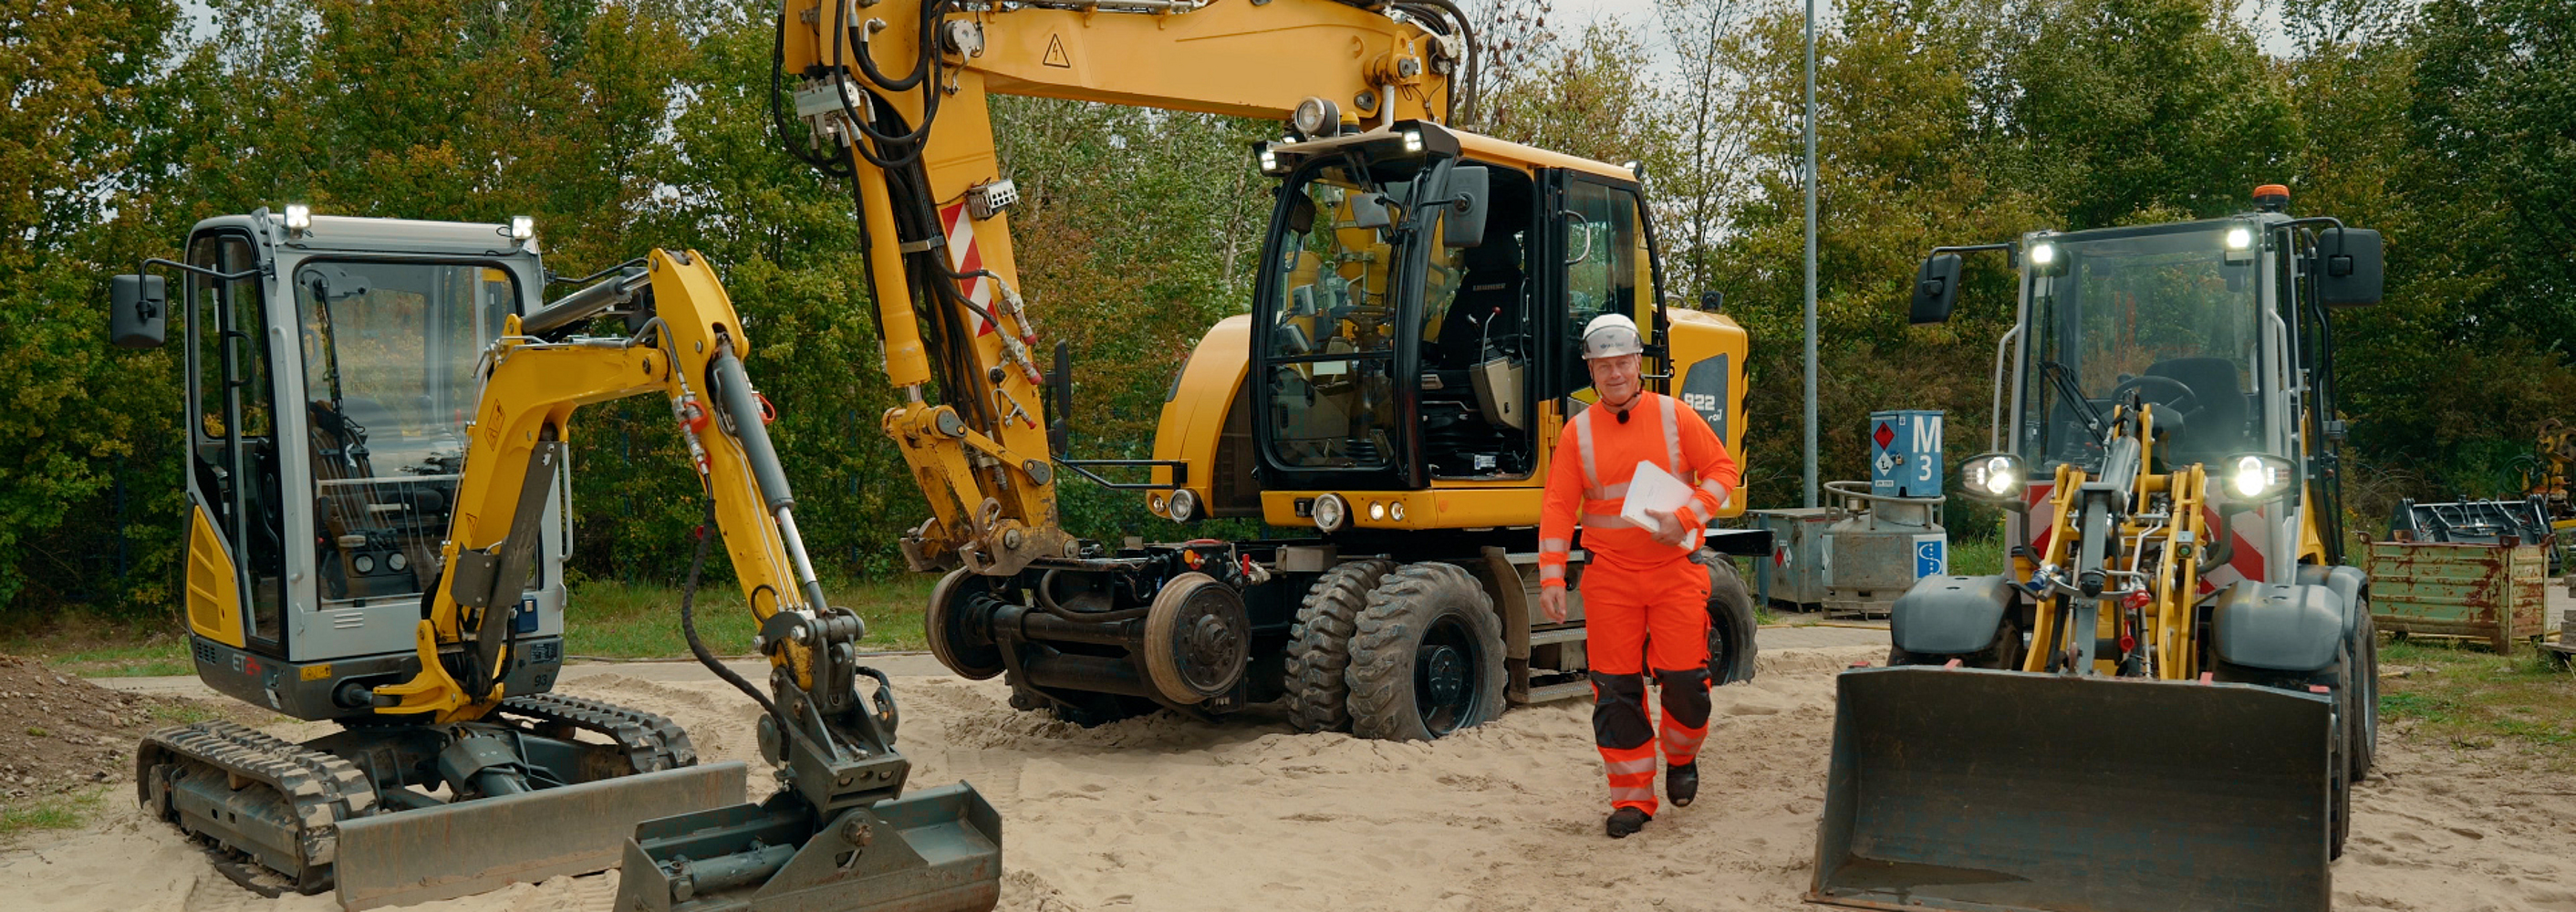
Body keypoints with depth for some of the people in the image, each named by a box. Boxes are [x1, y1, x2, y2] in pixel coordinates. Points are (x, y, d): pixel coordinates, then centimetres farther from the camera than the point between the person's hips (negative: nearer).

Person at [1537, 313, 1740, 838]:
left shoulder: (1675, 417, 1)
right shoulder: (1578, 432, 3)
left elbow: (1723, 470, 2)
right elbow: (1558, 508, 1)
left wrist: (1685, 518, -13)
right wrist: (1551, 577, -6)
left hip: (1675, 569, 0)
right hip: (1609, 577, 1)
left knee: (1685, 677, -2)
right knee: (1616, 687, 0)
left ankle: (1681, 756, 30)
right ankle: (1632, 797, 12)